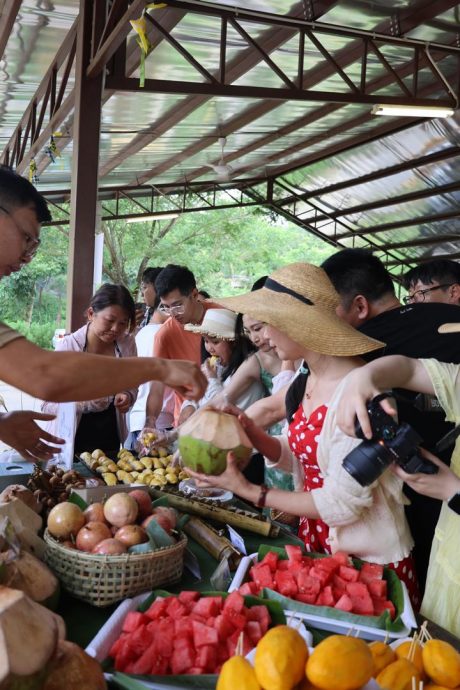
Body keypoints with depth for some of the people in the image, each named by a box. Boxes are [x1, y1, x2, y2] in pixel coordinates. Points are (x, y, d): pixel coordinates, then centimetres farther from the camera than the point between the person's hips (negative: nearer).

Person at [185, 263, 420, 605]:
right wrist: (250, 430, -9)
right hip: (317, 542, 8)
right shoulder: (311, 379, 0)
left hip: (368, 561, -7)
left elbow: (343, 503, -24)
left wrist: (249, 491, -20)